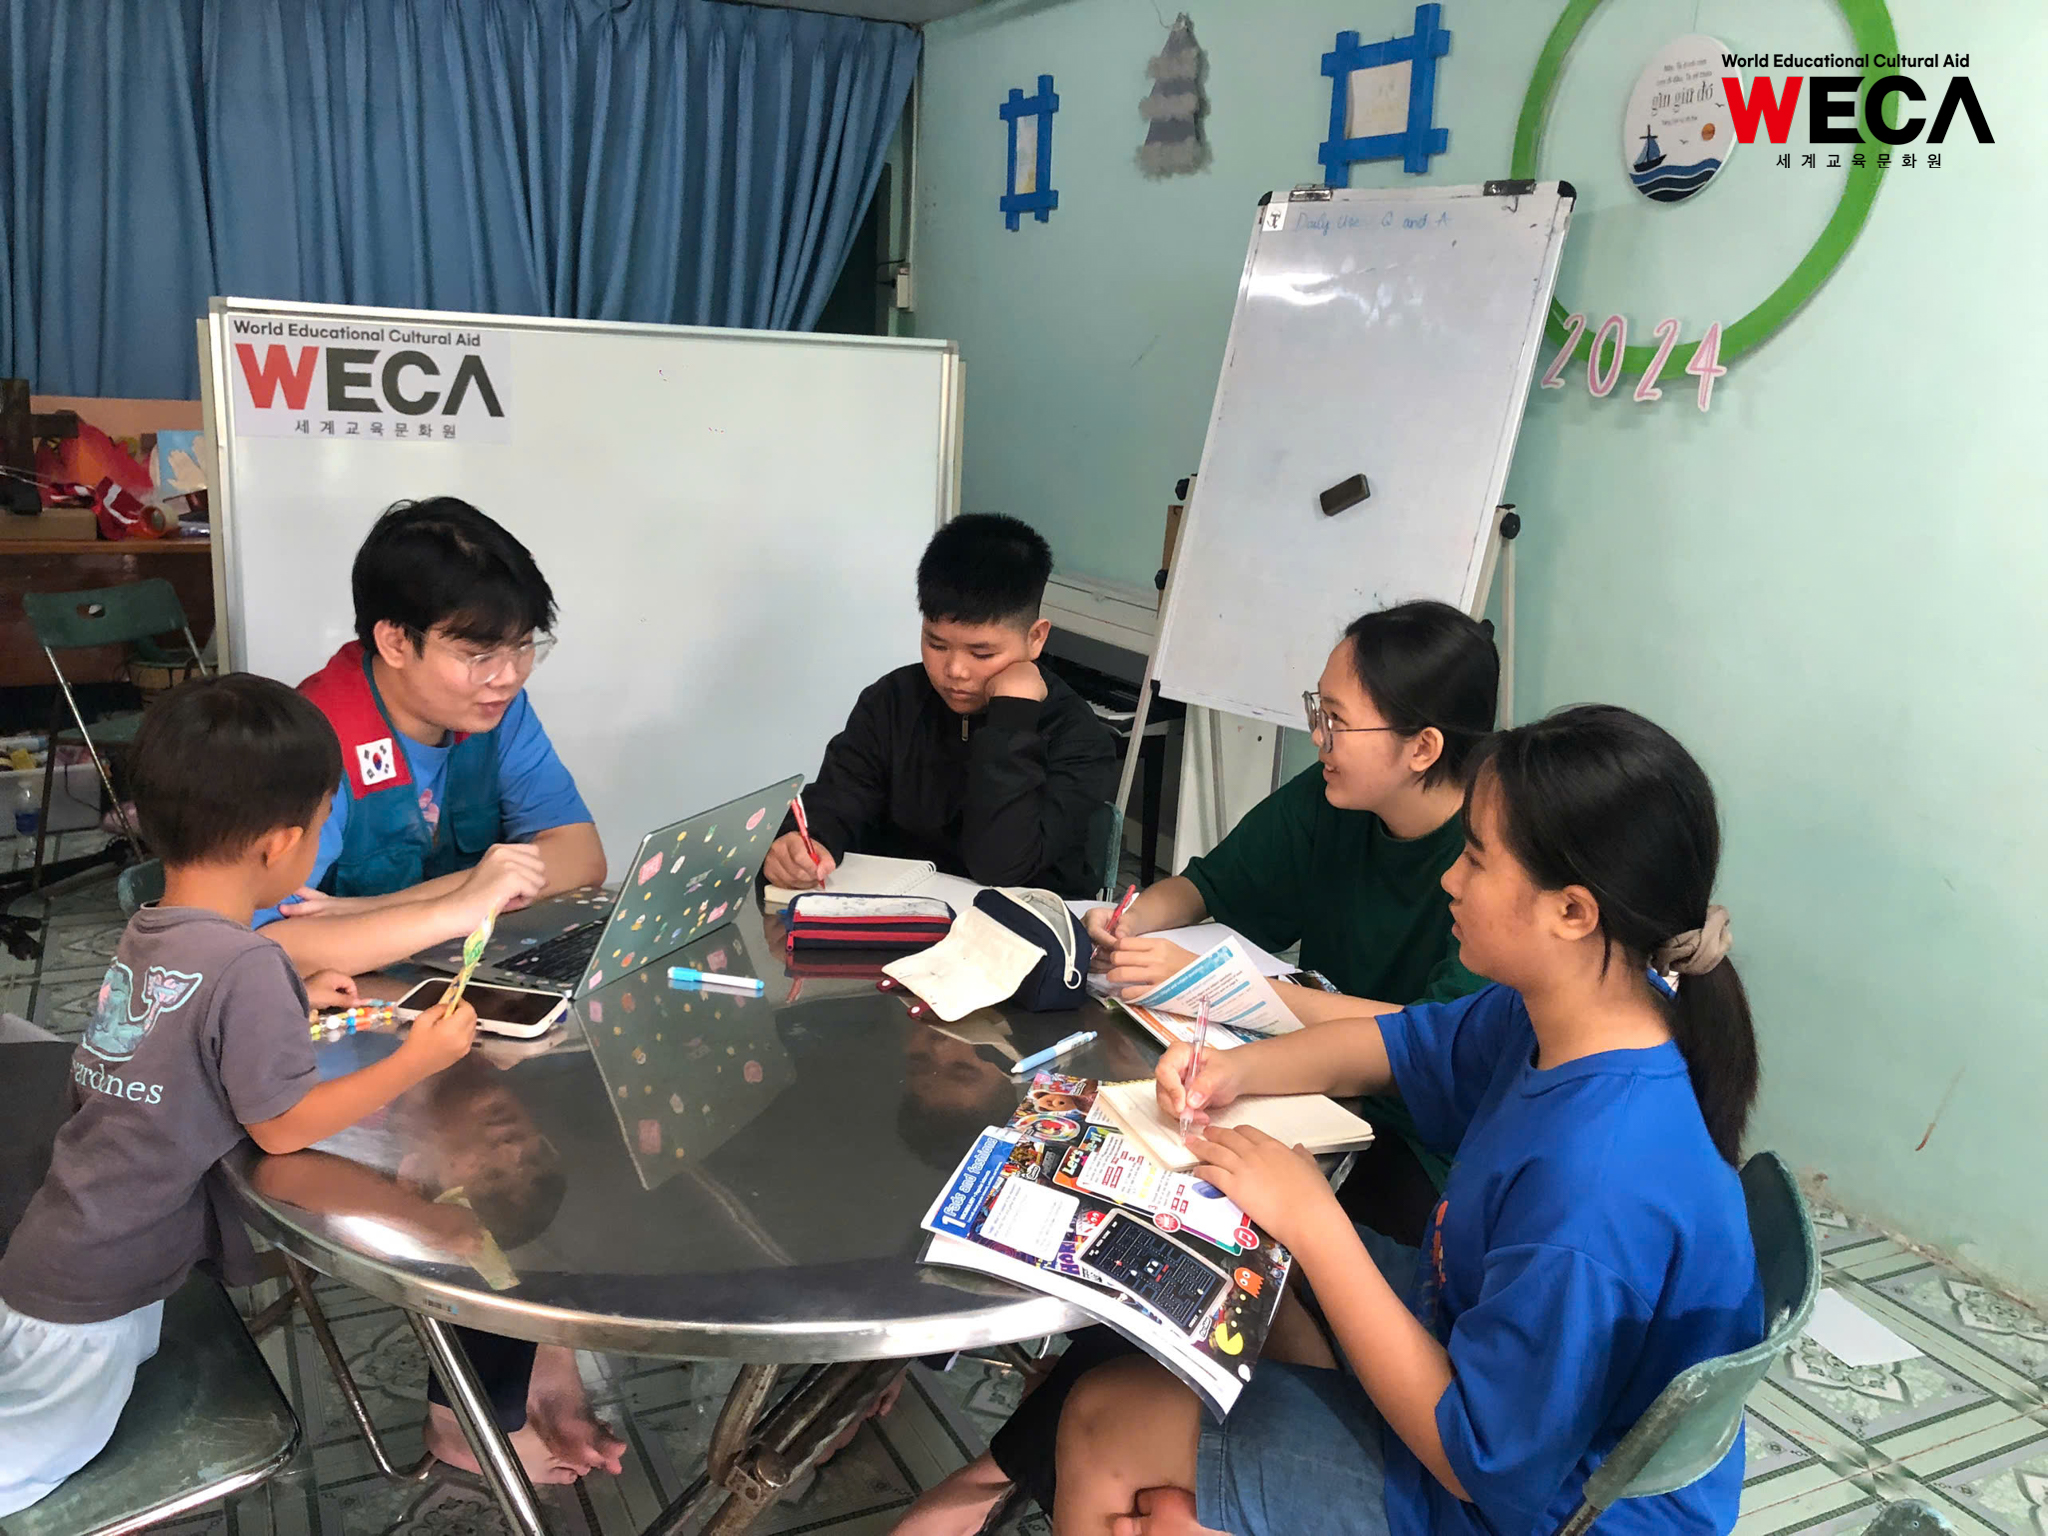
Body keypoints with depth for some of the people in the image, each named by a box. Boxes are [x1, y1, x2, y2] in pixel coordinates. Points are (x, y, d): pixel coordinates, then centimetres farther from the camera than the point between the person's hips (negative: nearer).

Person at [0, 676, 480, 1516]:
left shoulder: (144, 935, -2)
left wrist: (294, 1003, 12)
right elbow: (283, 1126, -19)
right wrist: (418, 1059, -12)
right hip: (92, 1298, -8)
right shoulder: (247, 966, -28)